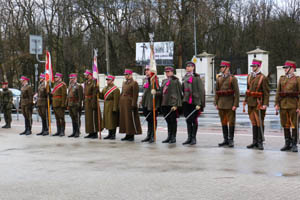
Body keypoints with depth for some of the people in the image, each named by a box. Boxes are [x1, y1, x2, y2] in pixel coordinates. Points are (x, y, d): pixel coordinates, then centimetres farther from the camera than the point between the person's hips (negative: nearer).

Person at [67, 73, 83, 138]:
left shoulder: (79, 86, -7)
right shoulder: (70, 86, 18)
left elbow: (80, 96, -12)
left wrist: (79, 105, -17)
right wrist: (67, 104, 17)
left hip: (76, 105, -8)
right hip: (70, 105, 8)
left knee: (77, 119, -5)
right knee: (73, 119, 10)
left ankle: (77, 132, -1)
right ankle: (74, 132, 15)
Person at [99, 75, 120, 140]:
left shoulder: (115, 89, -13)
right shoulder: (105, 88, 14)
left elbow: (116, 100, -18)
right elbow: (102, 96, 14)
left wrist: (115, 109, -22)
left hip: (112, 107, -8)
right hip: (106, 106, 8)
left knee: (112, 120, -5)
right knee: (107, 120, 11)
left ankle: (113, 135, 1)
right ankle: (110, 134, 19)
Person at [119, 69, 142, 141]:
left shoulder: (134, 83, -8)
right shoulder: (124, 83, 17)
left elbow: (135, 95, -13)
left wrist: (133, 105, -18)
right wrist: (120, 102, 15)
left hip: (130, 103, -8)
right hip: (123, 104, 8)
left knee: (131, 119, -5)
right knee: (124, 119, 8)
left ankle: (132, 135, 0)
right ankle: (127, 135, 15)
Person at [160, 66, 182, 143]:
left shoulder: (176, 81, -5)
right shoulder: (164, 81, 16)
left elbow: (178, 93, -8)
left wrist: (175, 104, -15)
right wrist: (161, 104, 13)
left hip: (172, 104, -6)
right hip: (164, 104, 7)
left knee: (173, 121, 0)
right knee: (168, 121, 12)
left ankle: (173, 137, 7)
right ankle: (169, 137, 19)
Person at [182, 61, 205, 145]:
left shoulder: (196, 78, -6)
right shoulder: (184, 78, 12)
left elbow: (201, 91, -9)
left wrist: (199, 104, -14)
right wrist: (183, 101, 14)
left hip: (194, 102, -6)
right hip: (186, 102, 6)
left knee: (194, 120, 1)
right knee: (188, 120, 9)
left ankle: (194, 138, 9)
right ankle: (189, 138, 16)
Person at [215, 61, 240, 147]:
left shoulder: (233, 79, -5)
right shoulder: (219, 79, 11)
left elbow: (237, 93, -9)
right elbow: (216, 92, 13)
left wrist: (235, 105, -14)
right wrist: (216, 103, 6)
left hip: (230, 104, -5)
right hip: (221, 104, 5)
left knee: (231, 122, -1)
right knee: (223, 122, 9)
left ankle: (231, 140, 5)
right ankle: (226, 140, 16)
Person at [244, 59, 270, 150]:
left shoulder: (263, 78, -10)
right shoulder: (249, 76, 11)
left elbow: (266, 92, -12)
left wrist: (265, 104, -17)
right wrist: (246, 100, 17)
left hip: (258, 103, -6)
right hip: (250, 103, 6)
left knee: (259, 123, -1)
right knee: (254, 123, 11)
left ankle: (260, 142, 5)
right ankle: (255, 142, 18)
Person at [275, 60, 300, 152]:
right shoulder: (282, 78, 12)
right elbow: (278, 92, 10)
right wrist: (277, 104, 1)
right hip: (283, 104, 4)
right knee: (285, 125, 8)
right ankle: (288, 144, 16)